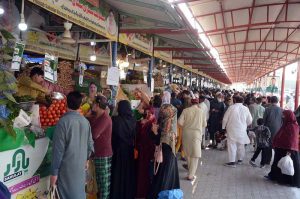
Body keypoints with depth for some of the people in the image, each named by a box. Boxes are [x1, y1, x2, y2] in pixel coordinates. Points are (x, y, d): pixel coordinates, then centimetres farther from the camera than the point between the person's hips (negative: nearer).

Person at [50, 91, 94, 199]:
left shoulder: (63, 121, -16)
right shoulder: (86, 122, 0)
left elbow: (58, 149, -15)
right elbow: (90, 145, 6)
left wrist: (54, 172, -8)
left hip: (66, 168, -5)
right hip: (81, 166, 5)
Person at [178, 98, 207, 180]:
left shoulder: (186, 110, -2)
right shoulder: (201, 111, -3)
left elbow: (180, 122, -7)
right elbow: (204, 124, 1)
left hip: (186, 132, 3)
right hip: (196, 133, -2)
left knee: (188, 151, 22)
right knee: (195, 154, 1)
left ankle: (190, 167, 42)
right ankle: (191, 175, -4)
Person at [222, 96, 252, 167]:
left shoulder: (231, 107, -9)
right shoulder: (246, 109, -1)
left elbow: (225, 118, -6)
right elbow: (249, 121, 4)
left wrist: (223, 127, 8)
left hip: (232, 129, -3)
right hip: (242, 130, 4)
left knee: (232, 145, -1)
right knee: (241, 145, 16)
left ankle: (232, 162, -1)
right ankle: (240, 160, 28)